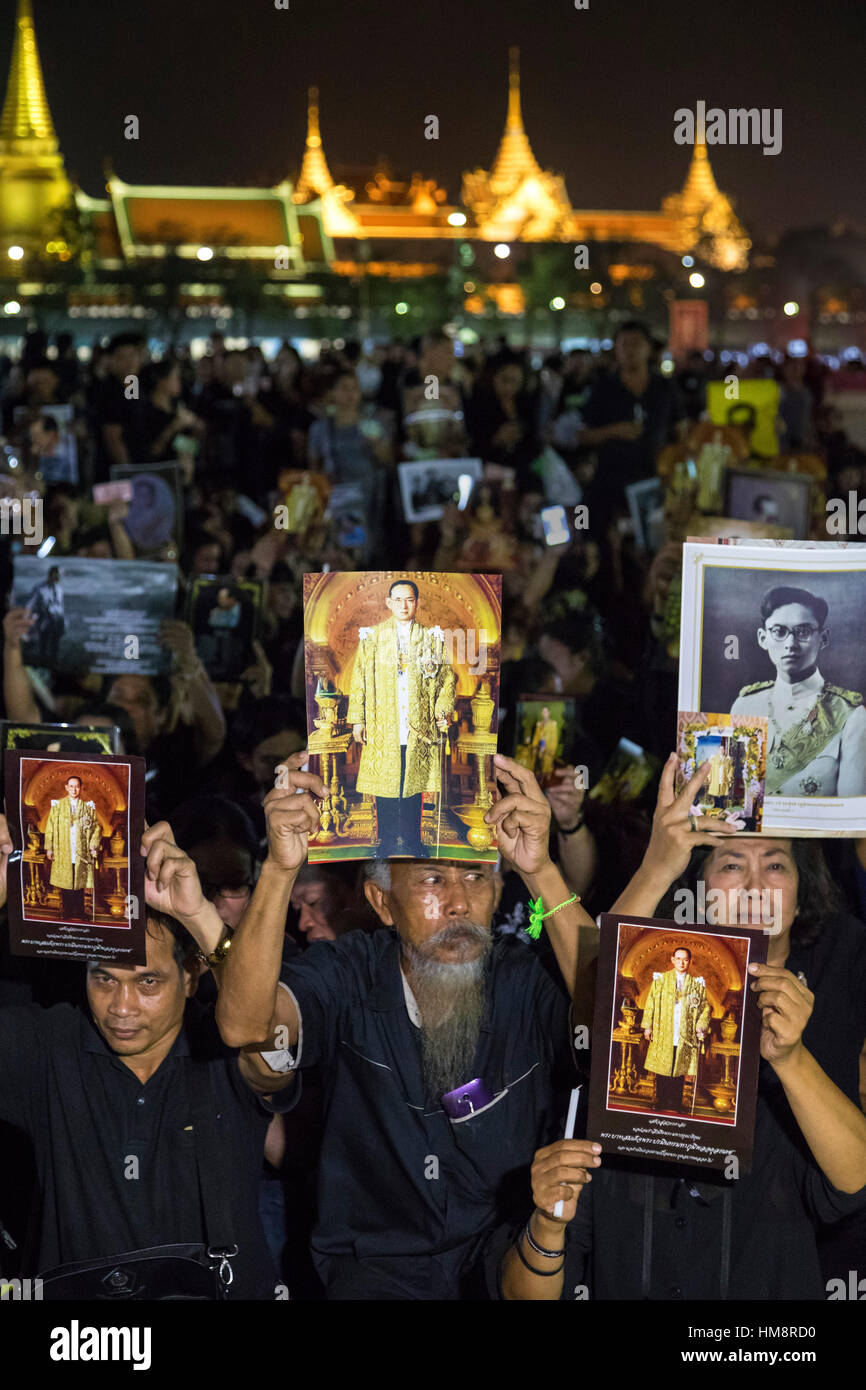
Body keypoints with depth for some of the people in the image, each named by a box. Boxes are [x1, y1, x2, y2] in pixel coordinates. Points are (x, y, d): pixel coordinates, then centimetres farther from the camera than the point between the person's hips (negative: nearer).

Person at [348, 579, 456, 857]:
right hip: (382, 728, 0)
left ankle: (412, 842, 14)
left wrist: (442, 711, -5)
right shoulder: (372, 637, 6)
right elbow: (359, 678, 5)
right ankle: (387, 843, 10)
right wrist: (357, 719, -1)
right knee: (385, 785, 1)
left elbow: (447, 678, 9)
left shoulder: (431, 638, 8)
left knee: (414, 783, 4)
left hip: (418, 727, 1)